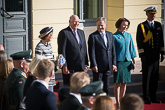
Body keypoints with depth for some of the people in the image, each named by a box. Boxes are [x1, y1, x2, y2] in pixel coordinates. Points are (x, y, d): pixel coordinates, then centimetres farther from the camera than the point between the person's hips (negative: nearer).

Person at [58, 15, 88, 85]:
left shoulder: (81, 32, 14)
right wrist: (64, 66, -15)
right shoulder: (64, 33, -8)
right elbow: (61, 51, -11)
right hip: (70, 68, -6)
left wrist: (86, 64, 12)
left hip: (81, 67, 6)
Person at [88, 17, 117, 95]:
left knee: (106, 87, 10)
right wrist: (94, 65, -15)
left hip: (108, 66, 5)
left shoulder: (110, 35, 11)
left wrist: (113, 63, 5)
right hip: (98, 66, -5)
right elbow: (91, 52, -9)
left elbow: (113, 50, 12)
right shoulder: (93, 36, -6)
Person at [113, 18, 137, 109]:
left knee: (124, 83, 7)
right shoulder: (114, 36, -5)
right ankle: (117, 103, 0)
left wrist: (133, 61, 13)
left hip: (127, 61, 5)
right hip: (119, 61, -5)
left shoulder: (128, 35, 11)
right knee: (118, 83, -4)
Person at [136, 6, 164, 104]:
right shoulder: (141, 26, -2)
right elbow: (139, 41, -6)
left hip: (156, 56, 5)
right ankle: (146, 98, 5)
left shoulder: (158, 25, 12)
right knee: (146, 77, -1)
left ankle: (153, 97, 17)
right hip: (147, 56, -5)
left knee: (155, 77, 9)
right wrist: (141, 54, -12)